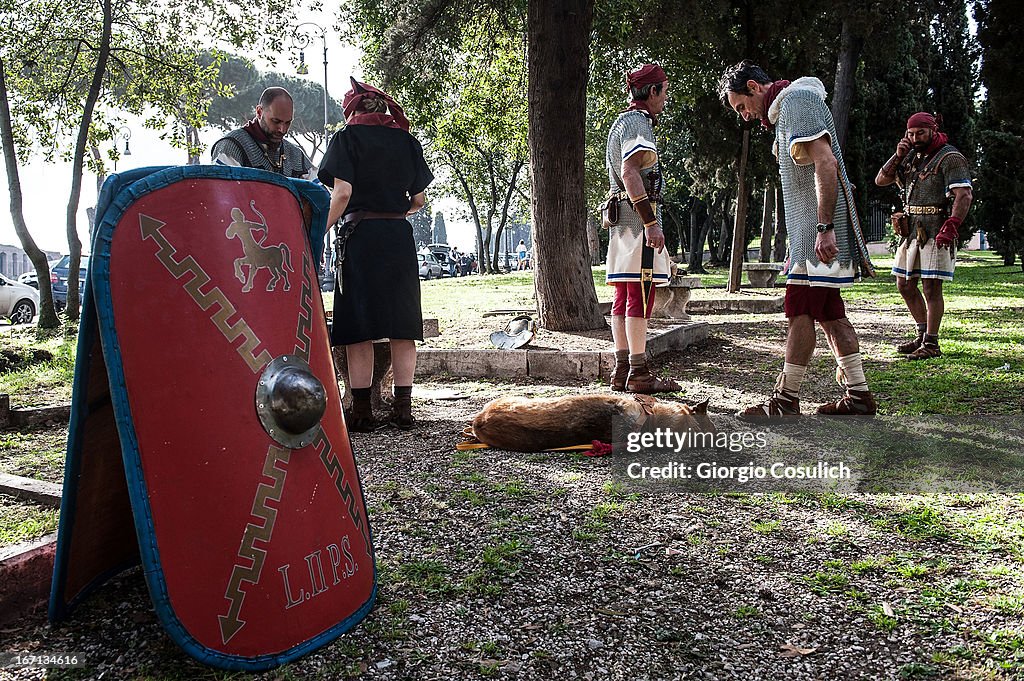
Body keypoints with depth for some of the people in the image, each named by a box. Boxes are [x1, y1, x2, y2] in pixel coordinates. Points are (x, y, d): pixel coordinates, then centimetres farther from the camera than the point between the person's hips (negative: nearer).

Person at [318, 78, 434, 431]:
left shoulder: (347, 137, 2)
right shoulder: (407, 140, 13)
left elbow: (342, 193, -11)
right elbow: (418, 200, 13)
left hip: (360, 236, -3)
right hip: (400, 238, 4)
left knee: (358, 327, 0)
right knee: (402, 325, 6)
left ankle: (362, 411, 2)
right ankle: (403, 408, 8)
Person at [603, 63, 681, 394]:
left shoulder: (621, 122, 25)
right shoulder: (637, 122, -6)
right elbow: (629, 173, -19)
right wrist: (651, 223, -23)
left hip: (621, 218, 10)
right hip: (638, 216, -10)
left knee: (624, 298, 7)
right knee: (640, 296, -11)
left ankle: (622, 370, 9)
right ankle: (639, 373, -11)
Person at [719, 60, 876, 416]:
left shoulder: (797, 100, -8)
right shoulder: (785, 112, 24)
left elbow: (826, 163, -21)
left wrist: (824, 228, -26)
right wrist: (796, 247, 24)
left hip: (822, 234, -10)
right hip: (813, 231, 10)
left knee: (800, 310, -8)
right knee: (829, 313, 10)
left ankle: (785, 401, -4)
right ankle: (859, 395, 14)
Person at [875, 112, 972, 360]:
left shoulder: (950, 158, -8)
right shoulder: (911, 157, 15)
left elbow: (964, 195, -17)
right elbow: (880, 181, 14)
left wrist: (951, 228, -28)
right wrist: (897, 156, 0)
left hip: (936, 233, -8)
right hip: (911, 231, 8)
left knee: (931, 288, -8)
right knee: (905, 285, 12)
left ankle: (931, 344, -1)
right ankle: (923, 335, 25)